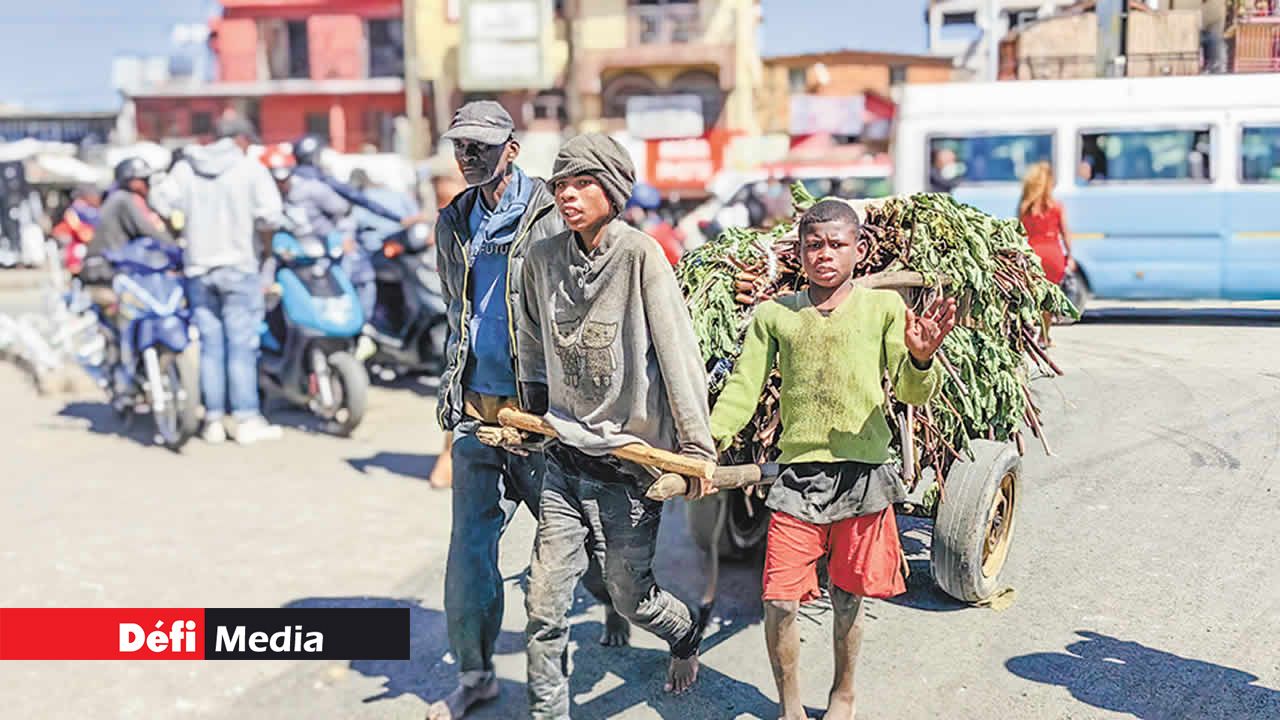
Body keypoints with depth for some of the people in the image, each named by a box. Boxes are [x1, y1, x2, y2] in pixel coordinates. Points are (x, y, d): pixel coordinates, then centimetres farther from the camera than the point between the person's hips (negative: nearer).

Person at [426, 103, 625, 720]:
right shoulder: (454, 223, 10)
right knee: (470, 541, 5)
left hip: (539, 408, -5)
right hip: (477, 408, 5)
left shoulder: (551, 219, -9)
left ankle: (617, 601, 40)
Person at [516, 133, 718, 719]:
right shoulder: (542, 259, 1)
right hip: (565, 459, 4)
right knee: (544, 603, 2)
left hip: (630, 457, -4)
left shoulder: (640, 255, -14)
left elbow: (678, 352, -16)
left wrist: (696, 447, -18)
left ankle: (687, 631, 44)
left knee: (629, 595, 11)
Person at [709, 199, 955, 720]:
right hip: (797, 477, 1)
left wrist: (921, 358, -25)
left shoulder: (882, 306, 4)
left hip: (864, 476, 0)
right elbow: (744, 387, 5)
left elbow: (911, 393, -2)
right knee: (778, 601, -4)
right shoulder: (774, 315, 8)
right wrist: (708, 442, -11)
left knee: (847, 601, 10)